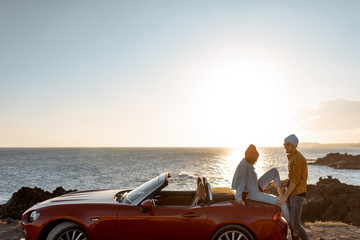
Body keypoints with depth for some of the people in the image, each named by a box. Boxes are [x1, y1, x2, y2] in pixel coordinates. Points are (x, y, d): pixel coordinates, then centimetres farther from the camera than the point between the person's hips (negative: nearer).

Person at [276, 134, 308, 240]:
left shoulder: (298, 158, -16)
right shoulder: (292, 158, 17)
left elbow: (295, 180, -20)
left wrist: (285, 196, -21)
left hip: (297, 195, -10)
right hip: (292, 195, 10)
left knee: (295, 224, -10)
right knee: (291, 222, 13)